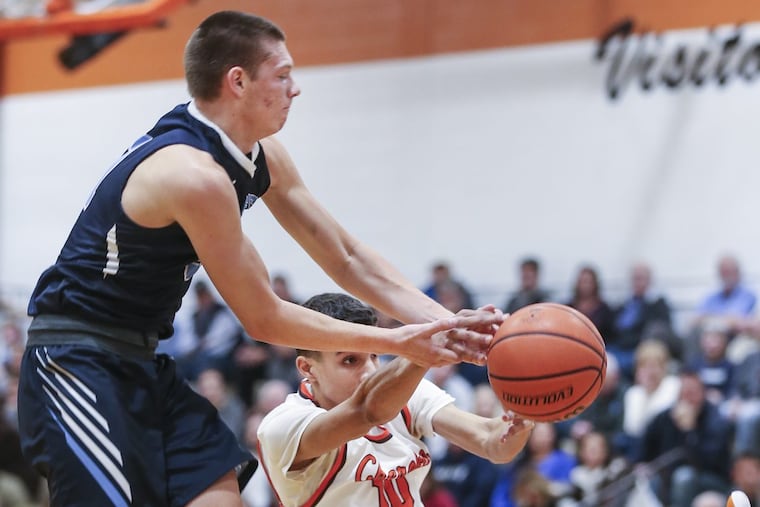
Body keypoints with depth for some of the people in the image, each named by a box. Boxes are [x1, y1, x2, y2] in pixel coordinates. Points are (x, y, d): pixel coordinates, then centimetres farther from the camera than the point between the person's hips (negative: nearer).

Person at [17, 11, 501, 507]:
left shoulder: (261, 156, 3)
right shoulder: (196, 176, -25)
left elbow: (346, 257, 10)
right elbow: (265, 319, -17)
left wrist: (445, 323, -1)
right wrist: (395, 342, -12)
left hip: (142, 362, 9)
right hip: (78, 367, -9)